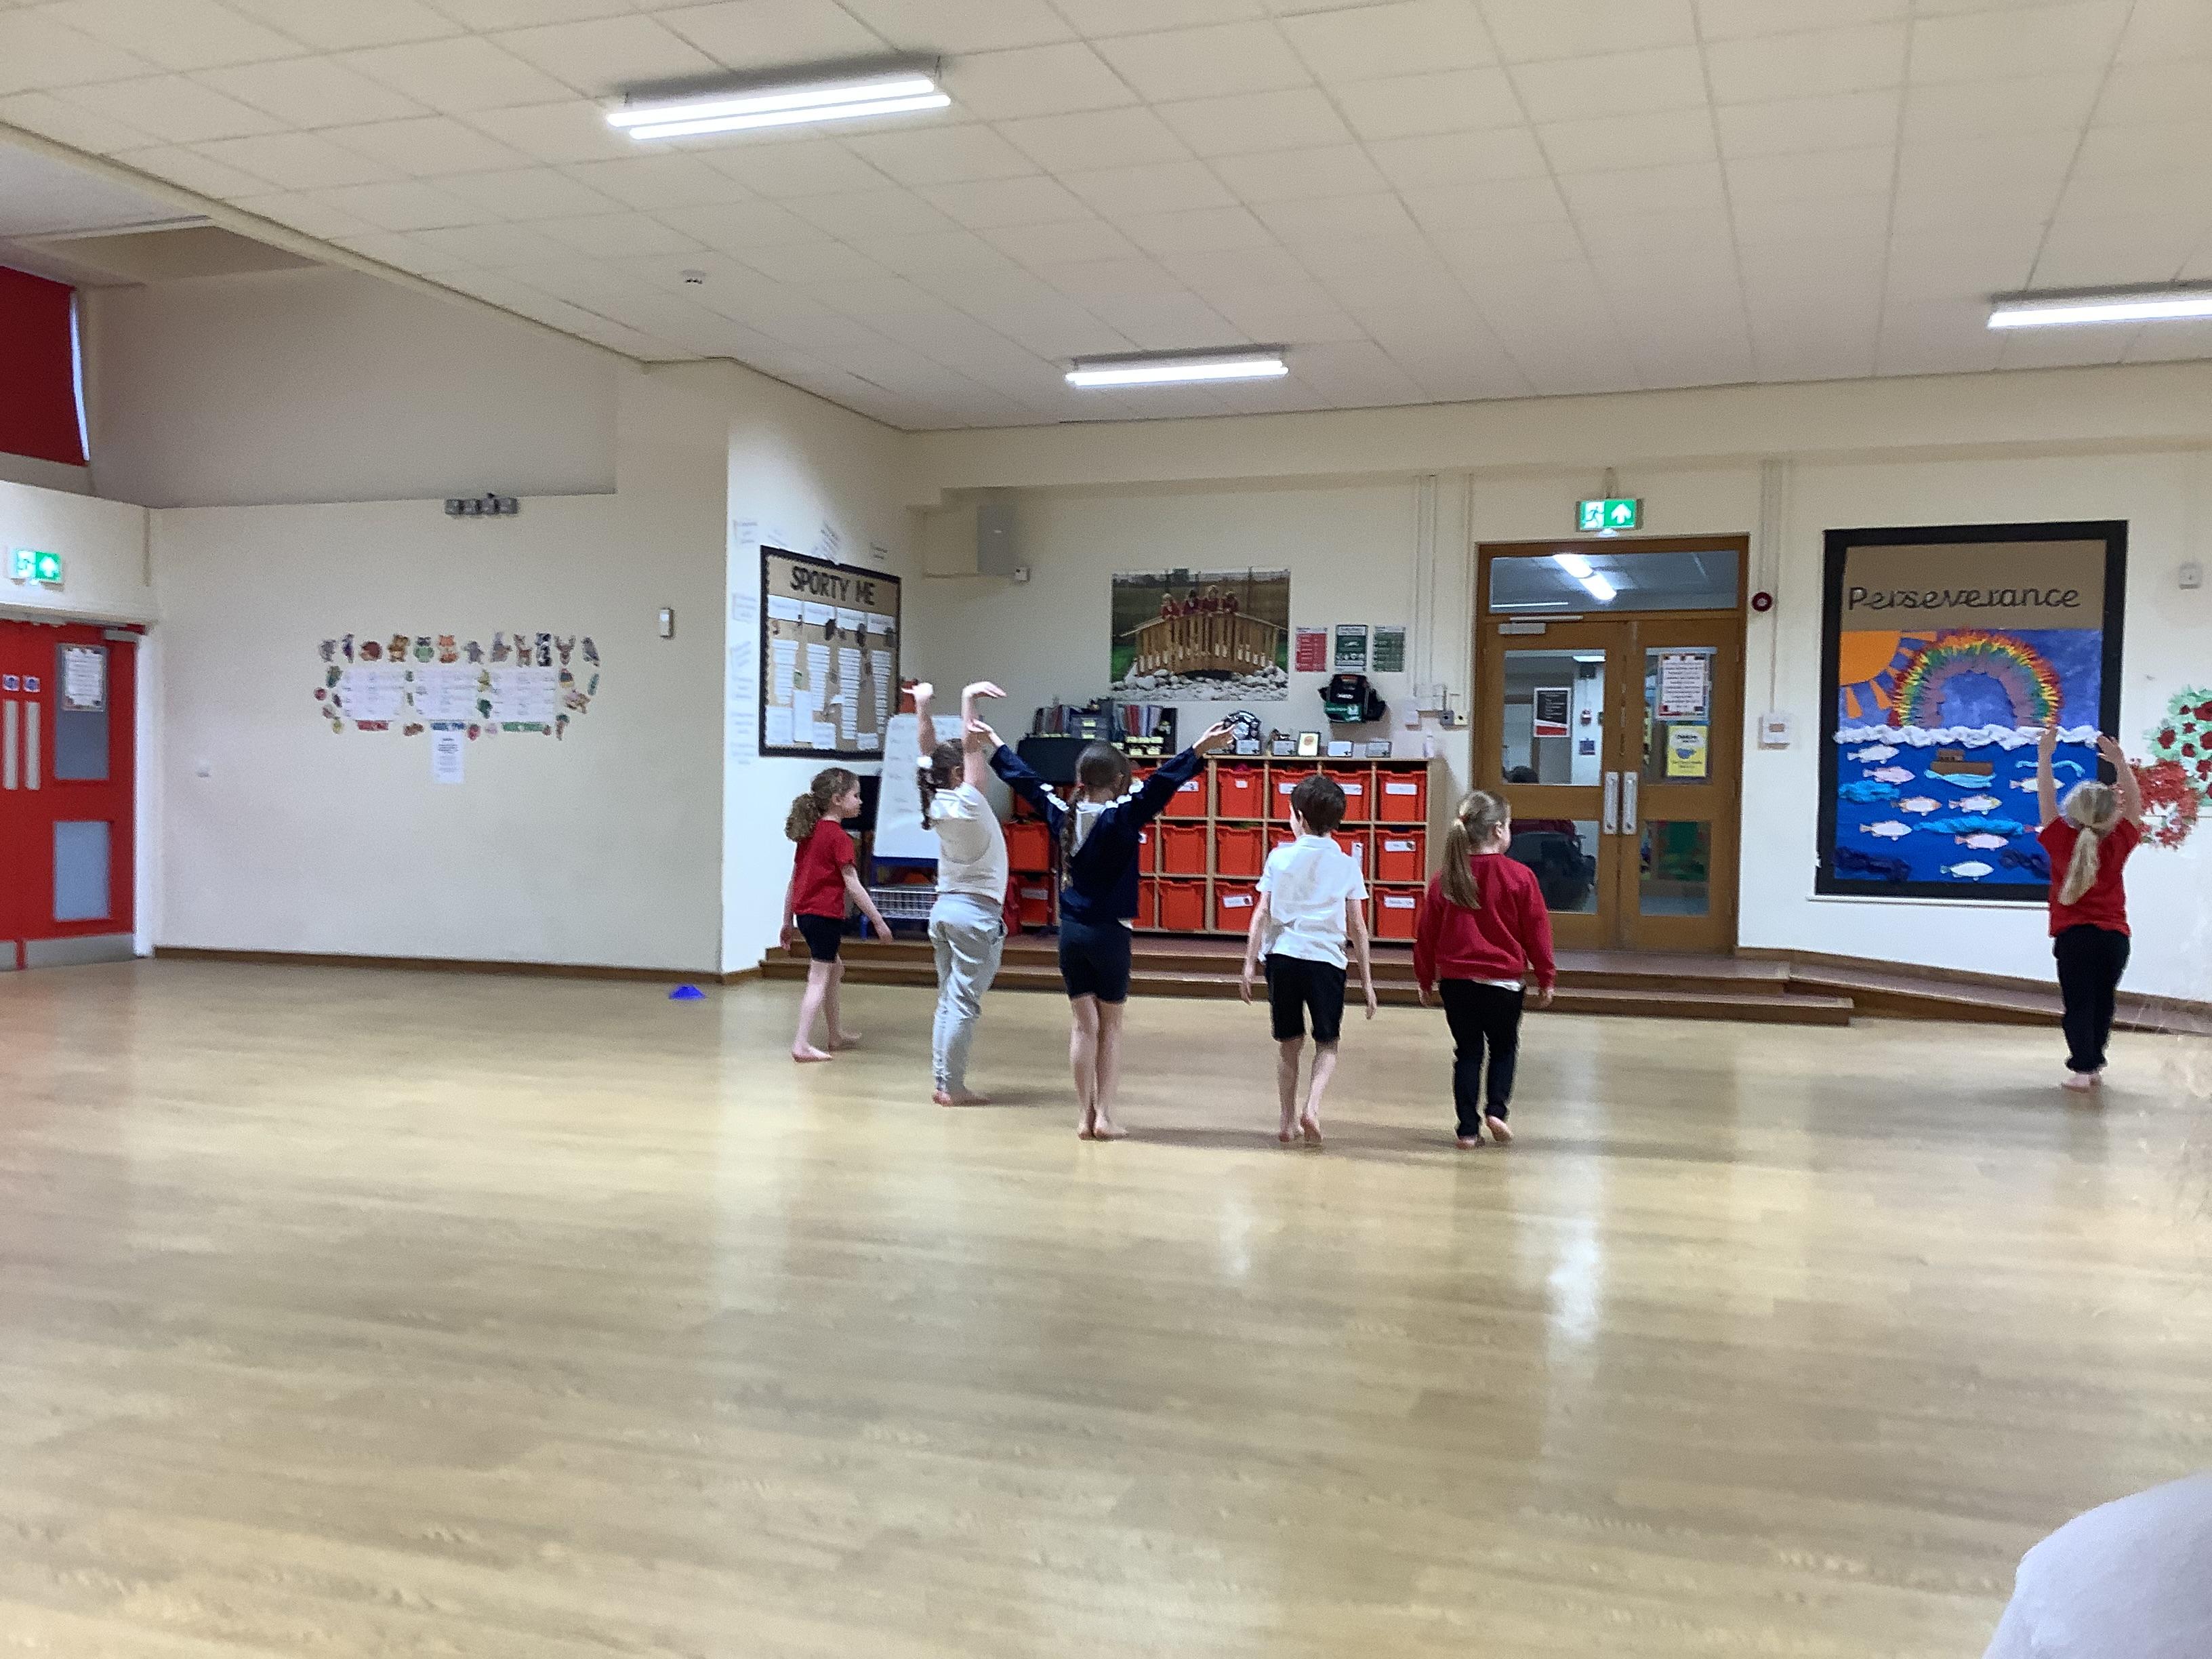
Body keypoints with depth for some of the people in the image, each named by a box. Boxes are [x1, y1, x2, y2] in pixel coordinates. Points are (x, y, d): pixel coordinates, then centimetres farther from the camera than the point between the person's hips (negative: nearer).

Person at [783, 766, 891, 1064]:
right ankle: (802, 1045, -7)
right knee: (819, 979, -4)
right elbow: (853, 886, -16)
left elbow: (794, 879, 14)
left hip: (804, 913, 9)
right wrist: (879, 921, -12)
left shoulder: (809, 832, 11)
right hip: (826, 914, -9)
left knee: (835, 970, 23)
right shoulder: (839, 837, -13)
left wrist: (788, 921, 19)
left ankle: (837, 1034, 31)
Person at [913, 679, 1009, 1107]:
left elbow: (931, 751, 10)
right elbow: (970, 745, -17)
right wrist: (969, 699, -16)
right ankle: (953, 1087, -5)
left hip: (944, 908, 8)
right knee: (965, 1003, -5)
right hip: (976, 912, -8)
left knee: (948, 1001, 11)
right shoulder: (967, 803, -14)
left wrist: (922, 705, 14)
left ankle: (940, 1081, 12)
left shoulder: (938, 804, 4)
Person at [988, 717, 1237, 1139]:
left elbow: (1025, 781, 14)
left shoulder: (1062, 815, 1)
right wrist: (1199, 751, -31)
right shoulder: (1122, 817, -14)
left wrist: (994, 744, 28)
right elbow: (1161, 785, -25)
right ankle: (1104, 1115, 5)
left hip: (1071, 932, 4)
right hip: (1110, 934, -4)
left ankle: (1085, 1116, 9)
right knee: (1111, 1027, 9)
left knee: (1083, 1025, 9)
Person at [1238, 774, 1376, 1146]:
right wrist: (1367, 979, 9)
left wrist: (1250, 963, 4)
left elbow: (1262, 914, 0)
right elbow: (1357, 927, 4)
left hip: (1283, 955, 1)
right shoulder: (1347, 865, 4)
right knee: (1327, 1043, 12)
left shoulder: (1280, 858, 3)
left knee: (1289, 1042, 15)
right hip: (1326, 960, -1)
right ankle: (1312, 1107, -10)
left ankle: (1289, 1121, 18)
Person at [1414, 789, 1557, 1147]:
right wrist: (1545, 979, 7)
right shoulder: (1518, 876, -10)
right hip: (1505, 981, -2)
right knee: (1504, 1047, 18)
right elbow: (1537, 931, -4)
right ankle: (1497, 1109, 2)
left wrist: (1426, 981, 17)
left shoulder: (1445, 879, -1)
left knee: (1467, 1051, 12)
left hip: (1456, 980, 2)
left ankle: (1469, 1128, 9)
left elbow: (1426, 934, 5)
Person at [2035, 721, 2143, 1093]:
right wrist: (2120, 762, 5)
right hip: (2115, 936, 2)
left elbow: (2046, 799, -4)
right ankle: (2095, 1065, 21)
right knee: (2102, 1002, 14)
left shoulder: (2062, 842, -9)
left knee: (2079, 1005, -2)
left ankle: (2083, 1069, -11)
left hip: (2074, 937, -2)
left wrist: (2044, 755, -3)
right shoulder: (2118, 846, -4)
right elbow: (2134, 805, 7)